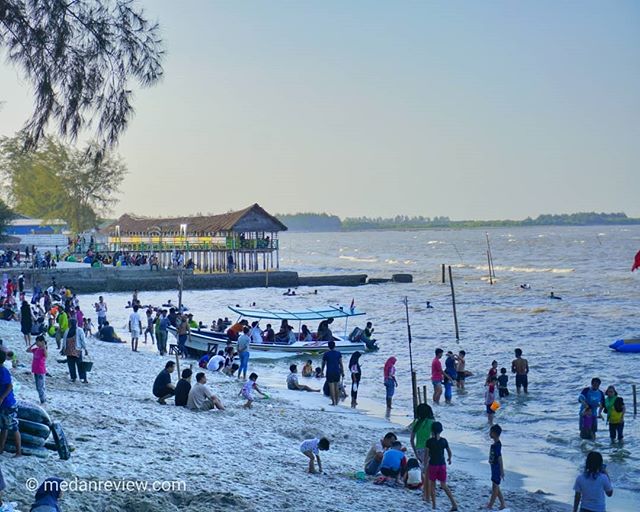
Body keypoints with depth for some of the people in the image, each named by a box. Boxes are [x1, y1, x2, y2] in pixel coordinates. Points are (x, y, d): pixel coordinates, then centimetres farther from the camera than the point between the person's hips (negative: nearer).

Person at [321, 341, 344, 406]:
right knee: (336, 386, 15)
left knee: (331, 387, -2)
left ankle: (333, 401, -5)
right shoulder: (338, 353, 1)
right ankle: (337, 400, 22)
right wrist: (343, 373, 5)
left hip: (329, 372, -3)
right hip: (337, 372, 3)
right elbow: (341, 364, 0)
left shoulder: (326, 354, -3)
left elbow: (323, 364, 5)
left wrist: (322, 372, 19)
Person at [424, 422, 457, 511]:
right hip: (442, 465, 3)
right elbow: (450, 452, 8)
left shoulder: (429, 441, -10)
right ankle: (454, 504, 0)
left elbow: (426, 455, -10)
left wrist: (425, 465, 0)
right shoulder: (444, 441, 0)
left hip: (432, 465, -3)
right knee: (444, 486, 11)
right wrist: (449, 459, 29)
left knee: (432, 485, 11)